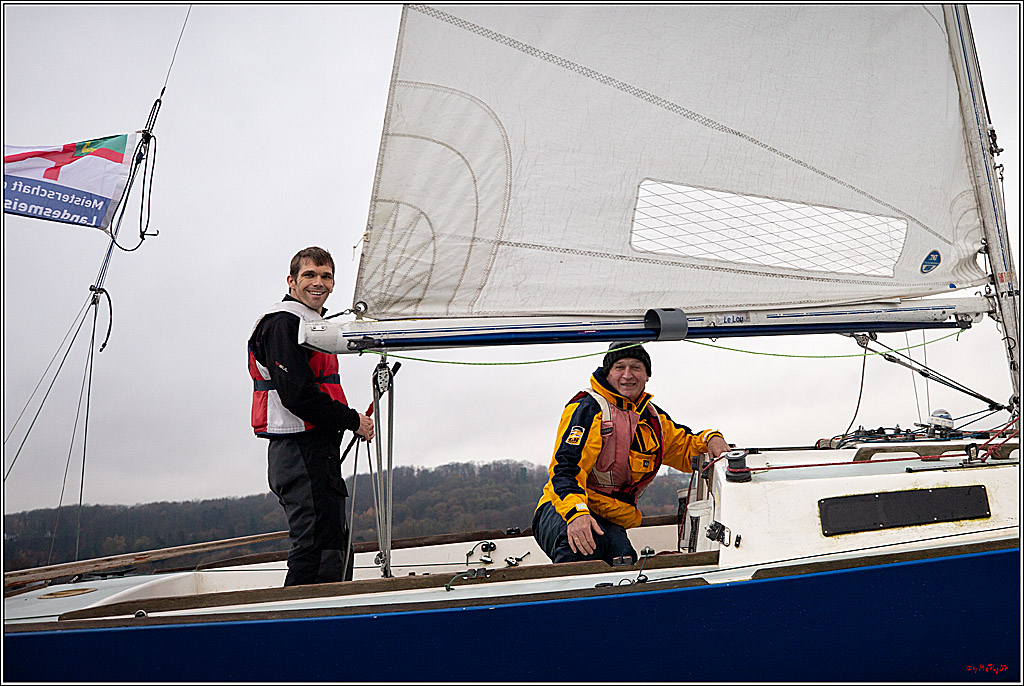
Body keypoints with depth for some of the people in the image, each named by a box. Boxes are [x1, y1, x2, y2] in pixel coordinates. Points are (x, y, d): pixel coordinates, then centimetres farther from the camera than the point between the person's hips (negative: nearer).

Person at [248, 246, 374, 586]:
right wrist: (353, 420, -11)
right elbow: (297, 396, -20)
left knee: (337, 552, 15)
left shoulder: (313, 324, 24)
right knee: (319, 553, -12)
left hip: (317, 450, 11)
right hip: (300, 451, -11)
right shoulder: (283, 323, -10)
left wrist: (351, 420, 9)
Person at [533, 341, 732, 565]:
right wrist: (576, 513, -36)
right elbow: (566, 467, -19)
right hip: (563, 511, -5)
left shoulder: (653, 417, 16)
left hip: (612, 522, 6)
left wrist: (710, 439, 7)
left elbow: (685, 448, 31)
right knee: (583, 545, -40)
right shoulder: (588, 409, -8)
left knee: (623, 555, -30)